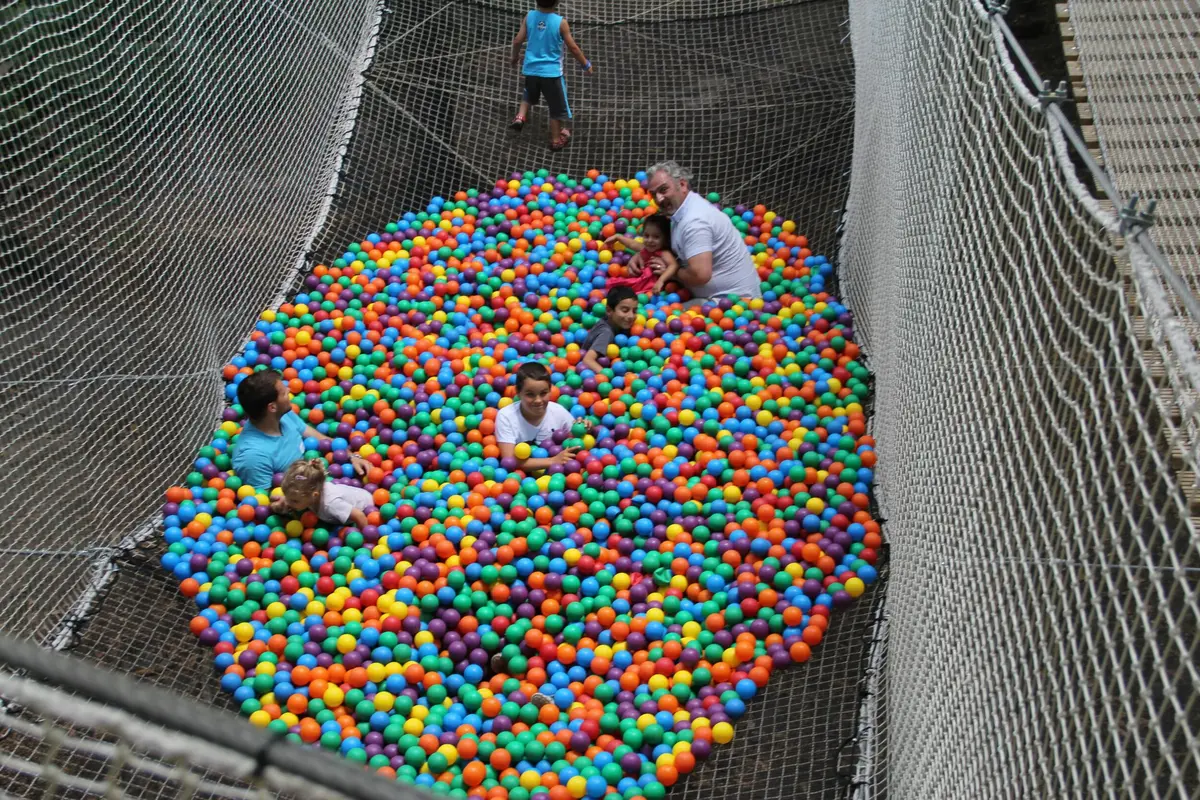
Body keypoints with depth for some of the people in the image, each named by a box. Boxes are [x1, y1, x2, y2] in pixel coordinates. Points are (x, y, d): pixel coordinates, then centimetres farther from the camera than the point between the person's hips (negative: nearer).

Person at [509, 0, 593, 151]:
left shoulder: (529, 16, -7)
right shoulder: (560, 22, -15)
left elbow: (518, 41, -1)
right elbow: (573, 47, -8)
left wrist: (515, 56, 20)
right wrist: (586, 64, 7)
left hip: (531, 69, 4)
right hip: (552, 72, -4)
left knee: (529, 95, 34)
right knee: (557, 106, 14)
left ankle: (520, 116, 14)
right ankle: (556, 140, 24)